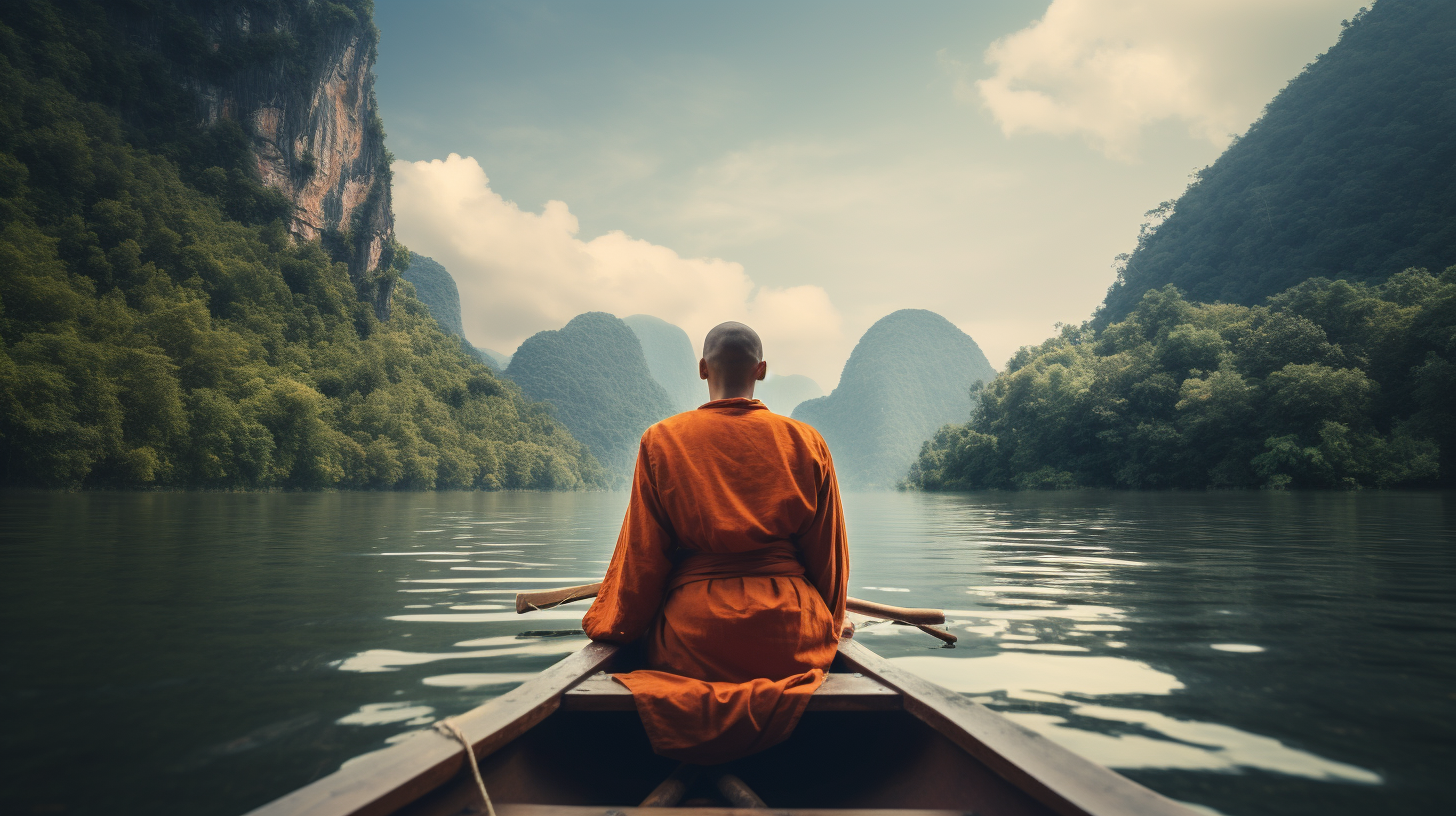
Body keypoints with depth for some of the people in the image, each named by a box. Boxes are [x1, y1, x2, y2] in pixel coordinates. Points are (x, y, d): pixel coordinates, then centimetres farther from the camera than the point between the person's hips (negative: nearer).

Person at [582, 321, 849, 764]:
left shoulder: (662, 440, -1)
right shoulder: (806, 441, 2)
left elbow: (641, 554, 1)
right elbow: (828, 552, 9)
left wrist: (613, 624, 17)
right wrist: (829, 624, 26)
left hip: (693, 637, 0)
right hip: (789, 636, 1)